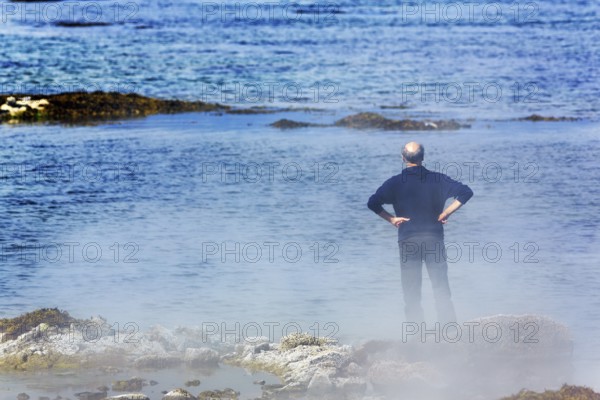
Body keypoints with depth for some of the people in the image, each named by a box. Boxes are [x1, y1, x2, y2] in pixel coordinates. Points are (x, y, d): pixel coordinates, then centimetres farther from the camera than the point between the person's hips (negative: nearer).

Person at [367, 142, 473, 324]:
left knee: (411, 290, 6)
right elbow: (465, 192, -6)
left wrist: (391, 219, -2)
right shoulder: (438, 179, -1)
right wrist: (446, 213, -3)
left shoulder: (395, 183, -4)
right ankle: (448, 323, 2)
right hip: (434, 239, 1)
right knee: (441, 286, 7)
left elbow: (373, 203, -12)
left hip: (408, 241, -1)